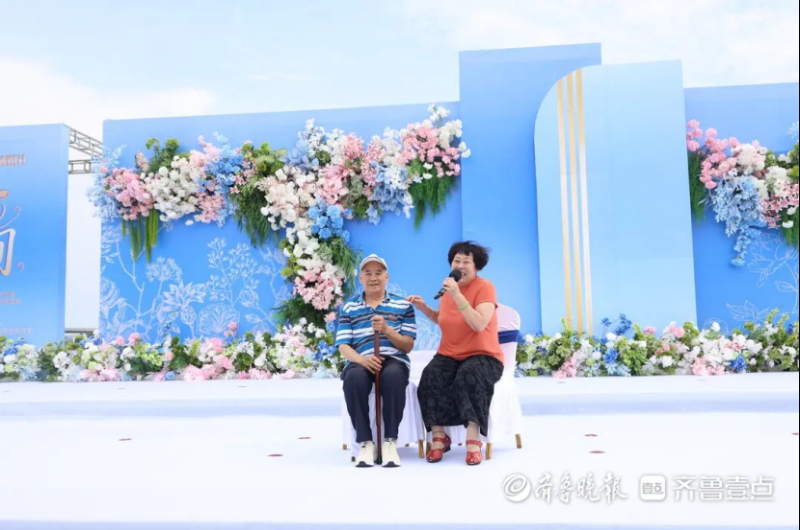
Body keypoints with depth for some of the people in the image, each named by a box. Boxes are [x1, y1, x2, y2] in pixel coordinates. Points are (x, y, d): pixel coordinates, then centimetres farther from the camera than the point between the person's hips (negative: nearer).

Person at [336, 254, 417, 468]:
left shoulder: (403, 306, 12)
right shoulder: (348, 308, 14)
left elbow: (408, 346, 6)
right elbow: (343, 346, 4)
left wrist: (387, 330, -13)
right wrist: (362, 359, -17)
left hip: (394, 361, 0)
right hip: (361, 362, 1)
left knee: (393, 376, -38)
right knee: (354, 377, -36)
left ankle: (390, 441, -25)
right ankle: (365, 442, -23)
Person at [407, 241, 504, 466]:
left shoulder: (485, 287, -9)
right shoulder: (449, 288, 9)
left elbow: (479, 325, -24)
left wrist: (457, 296, -28)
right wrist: (424, 308, 8)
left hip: (482, 356, -4)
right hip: (449, 355, 5)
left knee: (469, 377, -38)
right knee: (430, 377, -28)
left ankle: (473, 440, -30)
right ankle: (439, 436, -15)